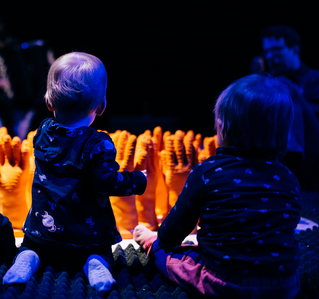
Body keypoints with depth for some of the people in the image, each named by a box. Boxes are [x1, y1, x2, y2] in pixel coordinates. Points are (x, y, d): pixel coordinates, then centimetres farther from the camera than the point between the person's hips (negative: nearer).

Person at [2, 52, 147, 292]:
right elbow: (108, 182, -21)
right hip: (87, 234, -3)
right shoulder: (98, 145, -20)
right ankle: (94, 264, -11)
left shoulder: (43, 133, -3)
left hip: (43, 227, 3)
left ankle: (28, 259, -7)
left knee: (31, 246, 28)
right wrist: (138, 181, -5)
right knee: (101, 253, 24)